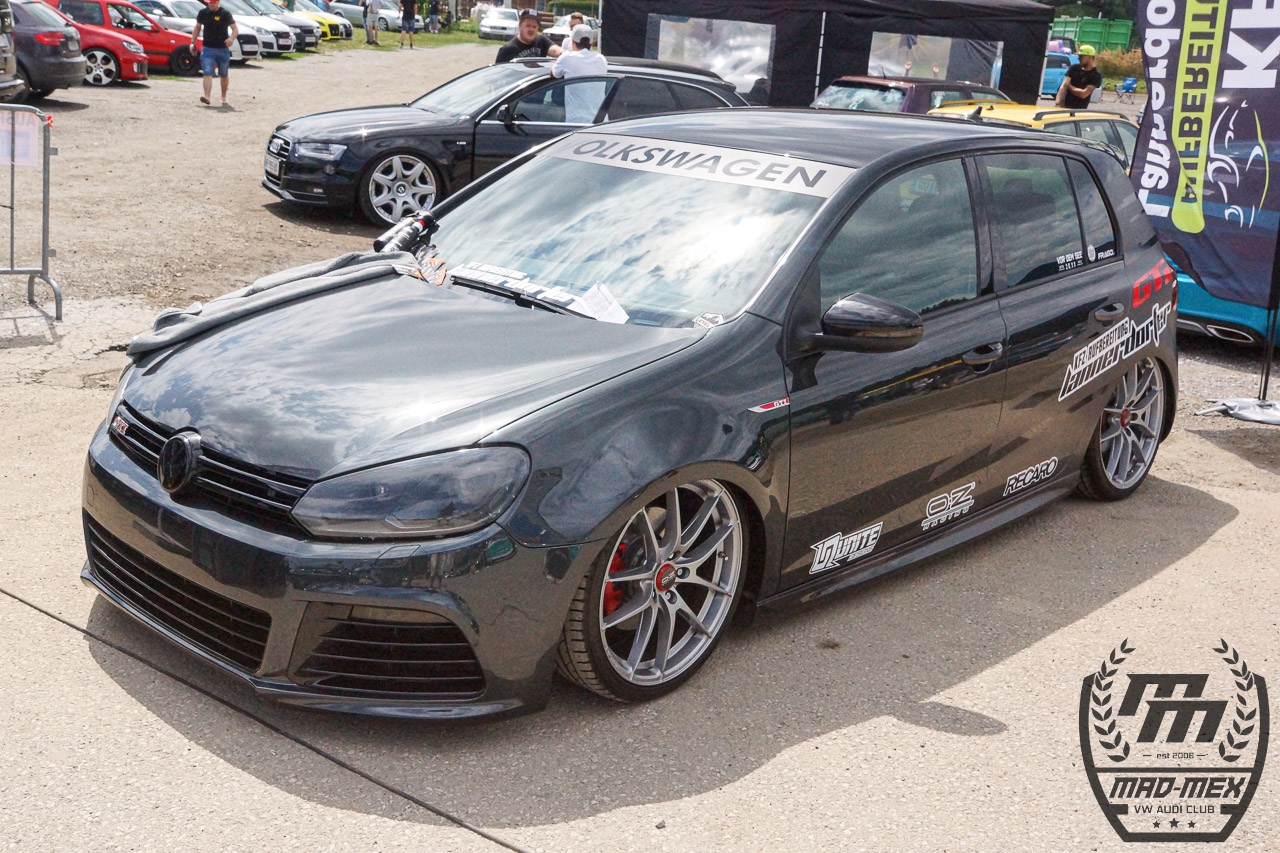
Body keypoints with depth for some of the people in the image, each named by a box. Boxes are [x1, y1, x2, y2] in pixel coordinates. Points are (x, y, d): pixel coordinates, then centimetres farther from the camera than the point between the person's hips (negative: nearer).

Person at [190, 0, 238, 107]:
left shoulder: (225, 14, -5)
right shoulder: (203, 13, 4)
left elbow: (235, 29, -5)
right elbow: (197, 28, 15)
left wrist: (232, 38, -27)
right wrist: (193, 43, 7)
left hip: (223, 50, -1)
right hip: (208, 49, 1)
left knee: (224, 75, 13)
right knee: (208, 74, -16)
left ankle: (224, 98, 30)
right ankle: (207, 96, -28)